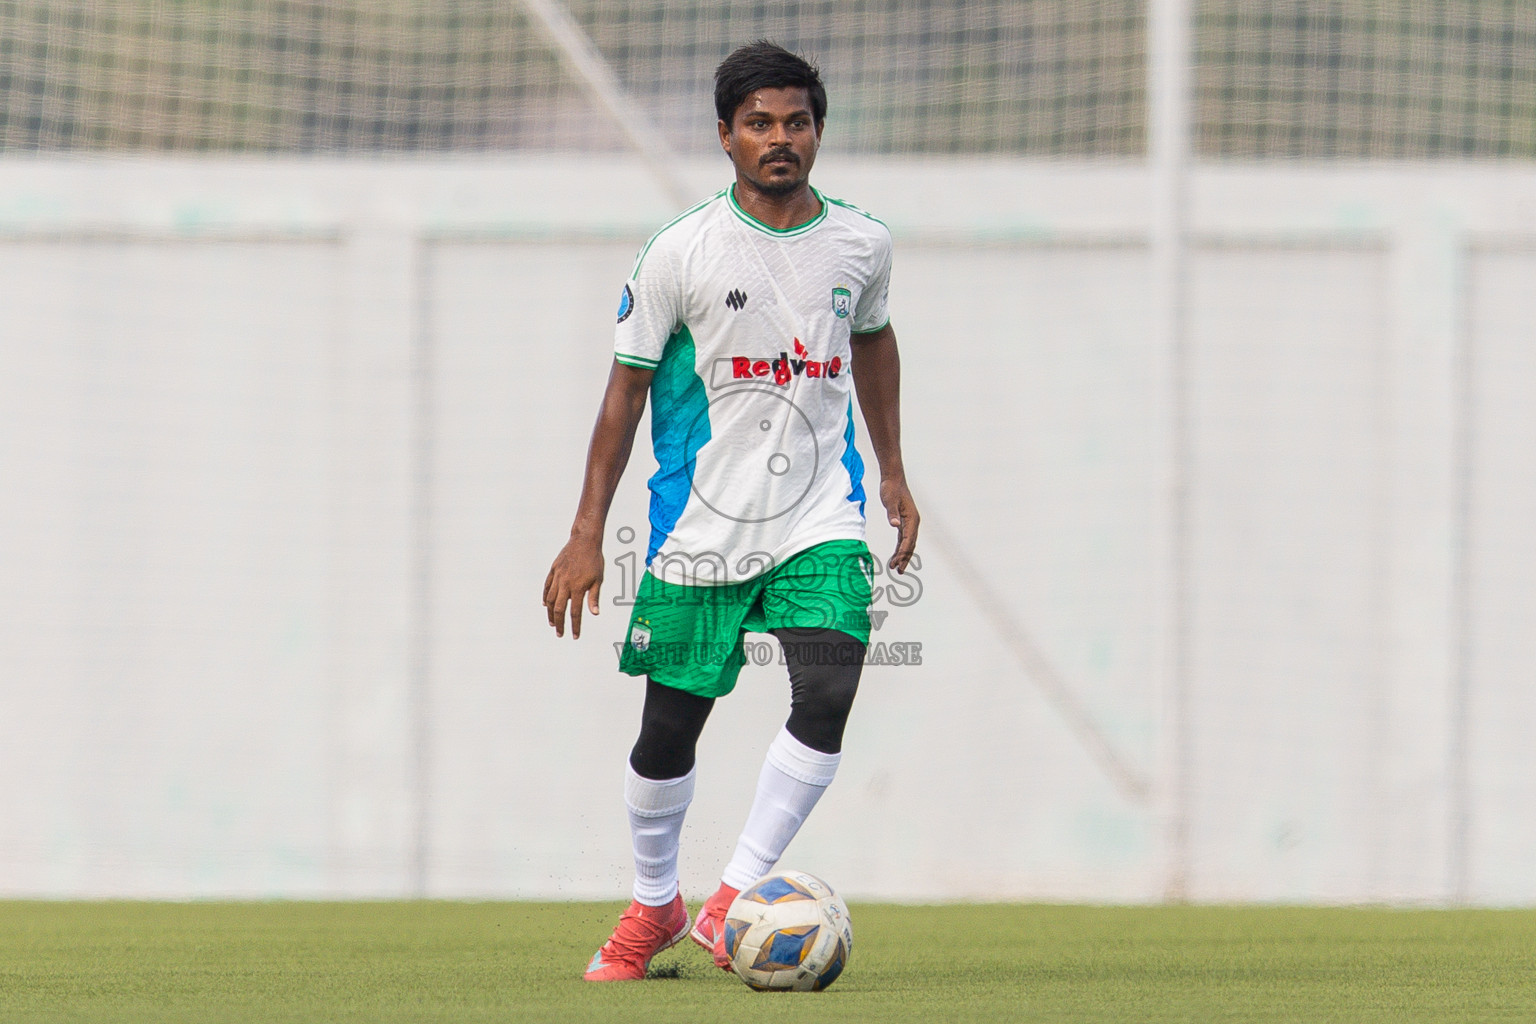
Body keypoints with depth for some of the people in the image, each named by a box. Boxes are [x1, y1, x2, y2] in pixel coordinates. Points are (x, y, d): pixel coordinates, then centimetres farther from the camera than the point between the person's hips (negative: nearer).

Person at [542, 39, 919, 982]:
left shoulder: (860, 242, 2)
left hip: (821, 519, 1)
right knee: (669, 730, 5)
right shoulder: (681, 252, -7)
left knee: (826, 700, -20)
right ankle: (655, 905, 31)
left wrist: (894, 474, 23)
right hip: (702, 524, -1)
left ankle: (733, 901, -9)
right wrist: (586, 536, -4)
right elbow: (628, 385, -2)